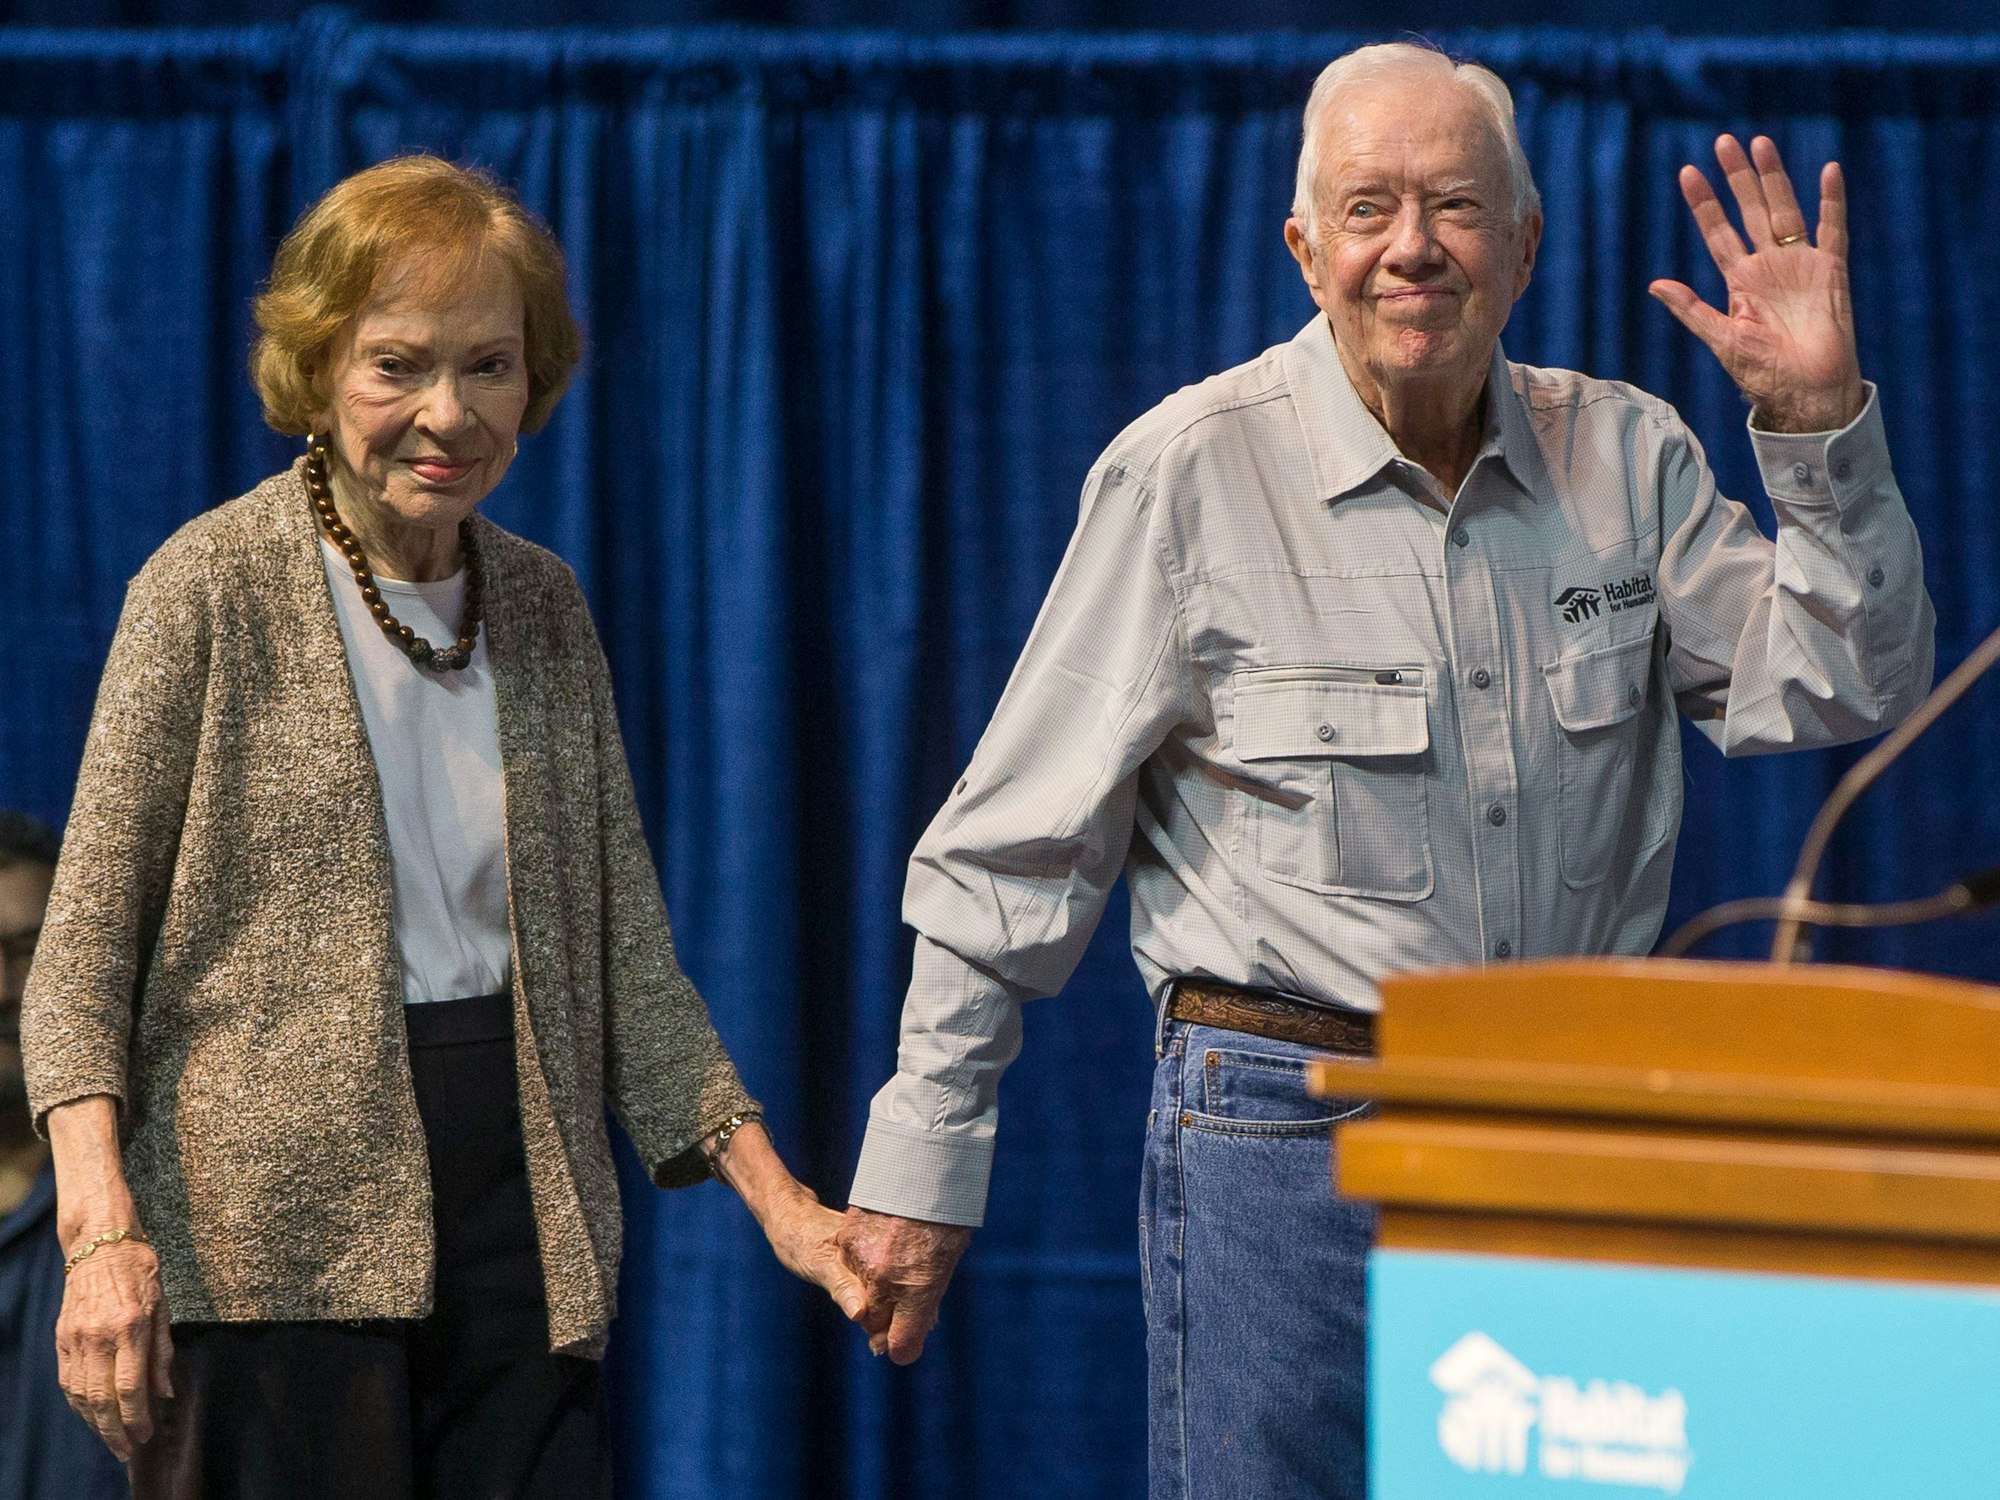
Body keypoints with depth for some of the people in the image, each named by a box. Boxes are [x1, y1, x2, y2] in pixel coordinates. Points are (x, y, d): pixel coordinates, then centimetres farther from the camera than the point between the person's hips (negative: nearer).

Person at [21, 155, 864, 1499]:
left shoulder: (545, 606, 11)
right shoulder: (213, 588, -3)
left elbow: (626, 949, 14)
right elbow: (87, 941, -6)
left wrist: (779, 1203, 4)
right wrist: (100, 1225, -20)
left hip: (521, 1222, 4)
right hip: (274, 1239, -4)